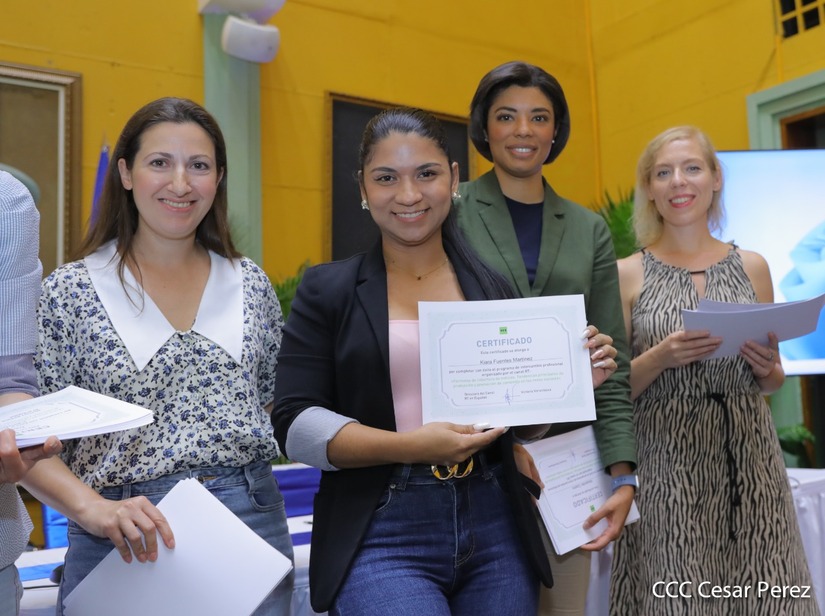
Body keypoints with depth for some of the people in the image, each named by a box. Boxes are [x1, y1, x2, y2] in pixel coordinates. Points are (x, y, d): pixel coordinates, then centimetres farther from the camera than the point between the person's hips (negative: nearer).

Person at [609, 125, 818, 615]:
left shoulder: (752, 266, 8)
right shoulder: (627, 274, 0)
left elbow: (772, 383, 16)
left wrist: (768, 368, -5)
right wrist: (660, 358, -17)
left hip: (749, 459, 3)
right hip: (666, 465, -2)